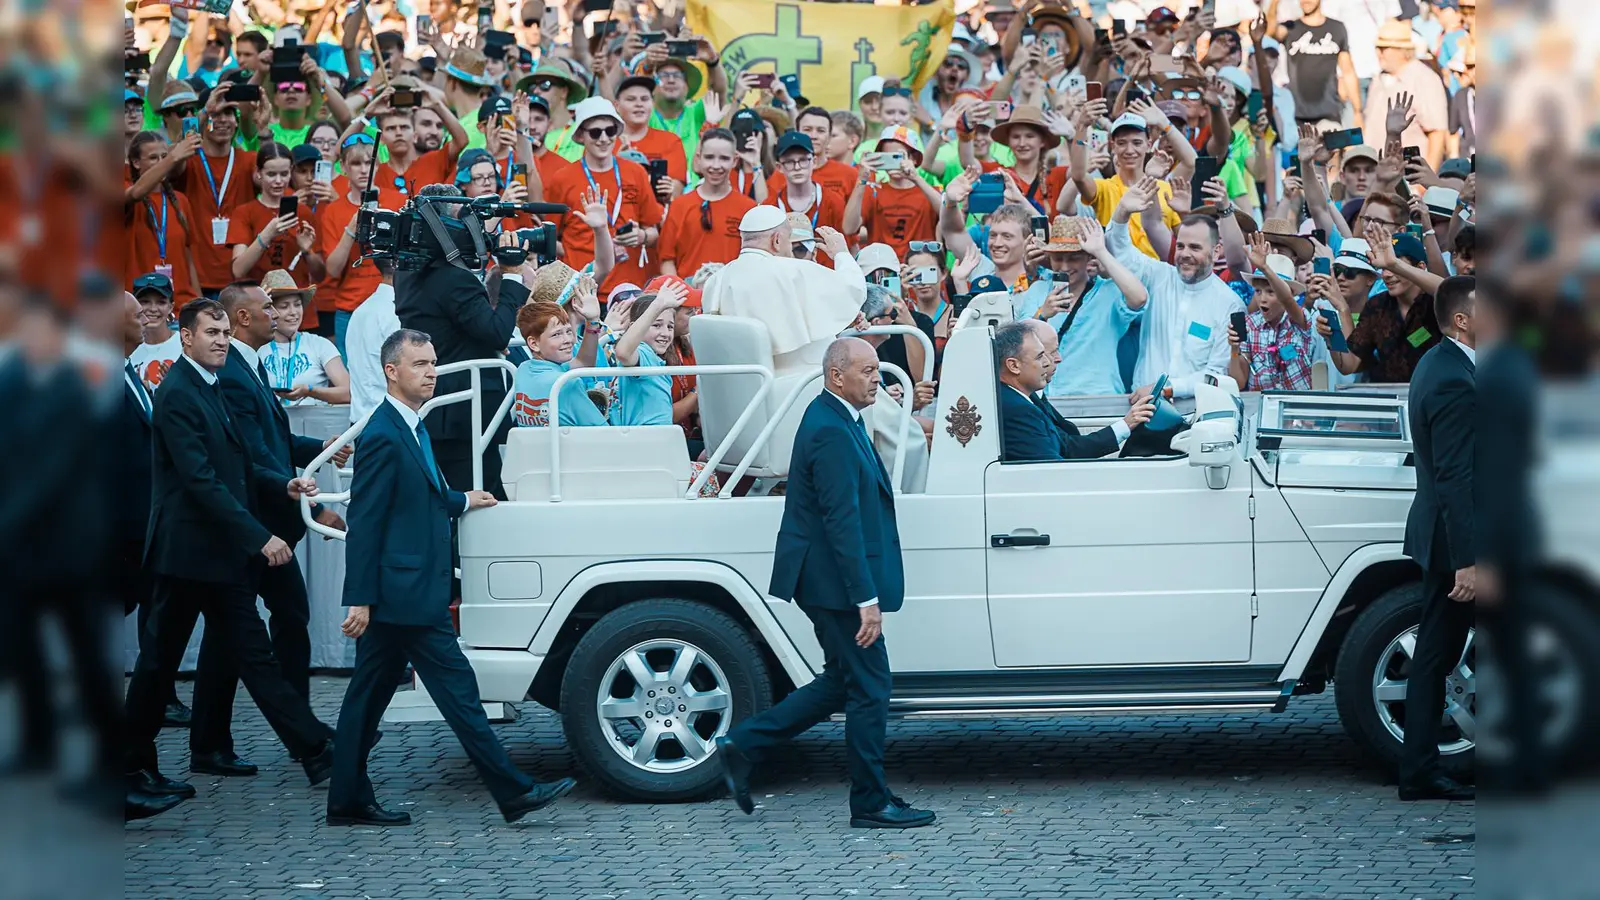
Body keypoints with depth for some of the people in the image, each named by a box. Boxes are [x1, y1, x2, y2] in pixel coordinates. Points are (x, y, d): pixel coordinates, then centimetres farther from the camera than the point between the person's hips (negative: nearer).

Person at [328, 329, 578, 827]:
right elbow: (364, 521, -19)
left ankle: (348, 801, 17)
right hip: (407, 594, -10)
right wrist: (360, 599, -20)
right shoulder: (383, 436, -16)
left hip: (398, 597, 10)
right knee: (456, 687, -6)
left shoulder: (412, 428, 14)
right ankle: (514, 792, -2)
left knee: (368, 694, 12)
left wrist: (462, 500, 31)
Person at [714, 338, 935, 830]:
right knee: (869, 689, -1)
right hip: (837, 582, -10)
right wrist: (866, 598, -25)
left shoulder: (835, 420, 13)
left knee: (842, 682, 17)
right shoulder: (832, 431, -20)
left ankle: (743, 745, 18)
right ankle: (871, 804, 9)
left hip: (825, 583, 10)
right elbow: (842, 521, -24)